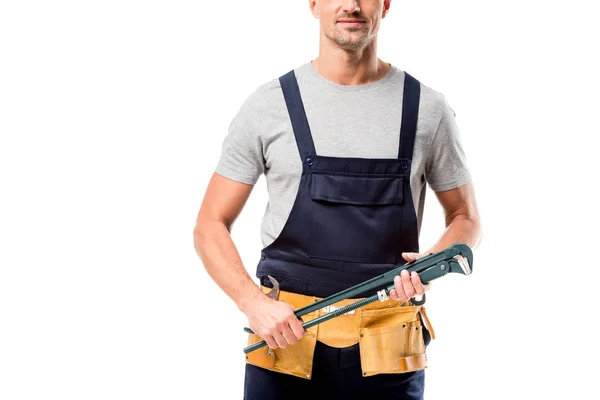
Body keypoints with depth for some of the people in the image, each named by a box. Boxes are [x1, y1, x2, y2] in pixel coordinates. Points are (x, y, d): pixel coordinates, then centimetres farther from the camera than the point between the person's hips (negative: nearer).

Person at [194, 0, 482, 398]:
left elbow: (466, 218, 12)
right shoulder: (268, 105, 0)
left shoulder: (429, 109, 2)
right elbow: (211, 225, 3)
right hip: (285, 341, 0)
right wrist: (253, 302, -14)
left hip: (387, 352, 1)